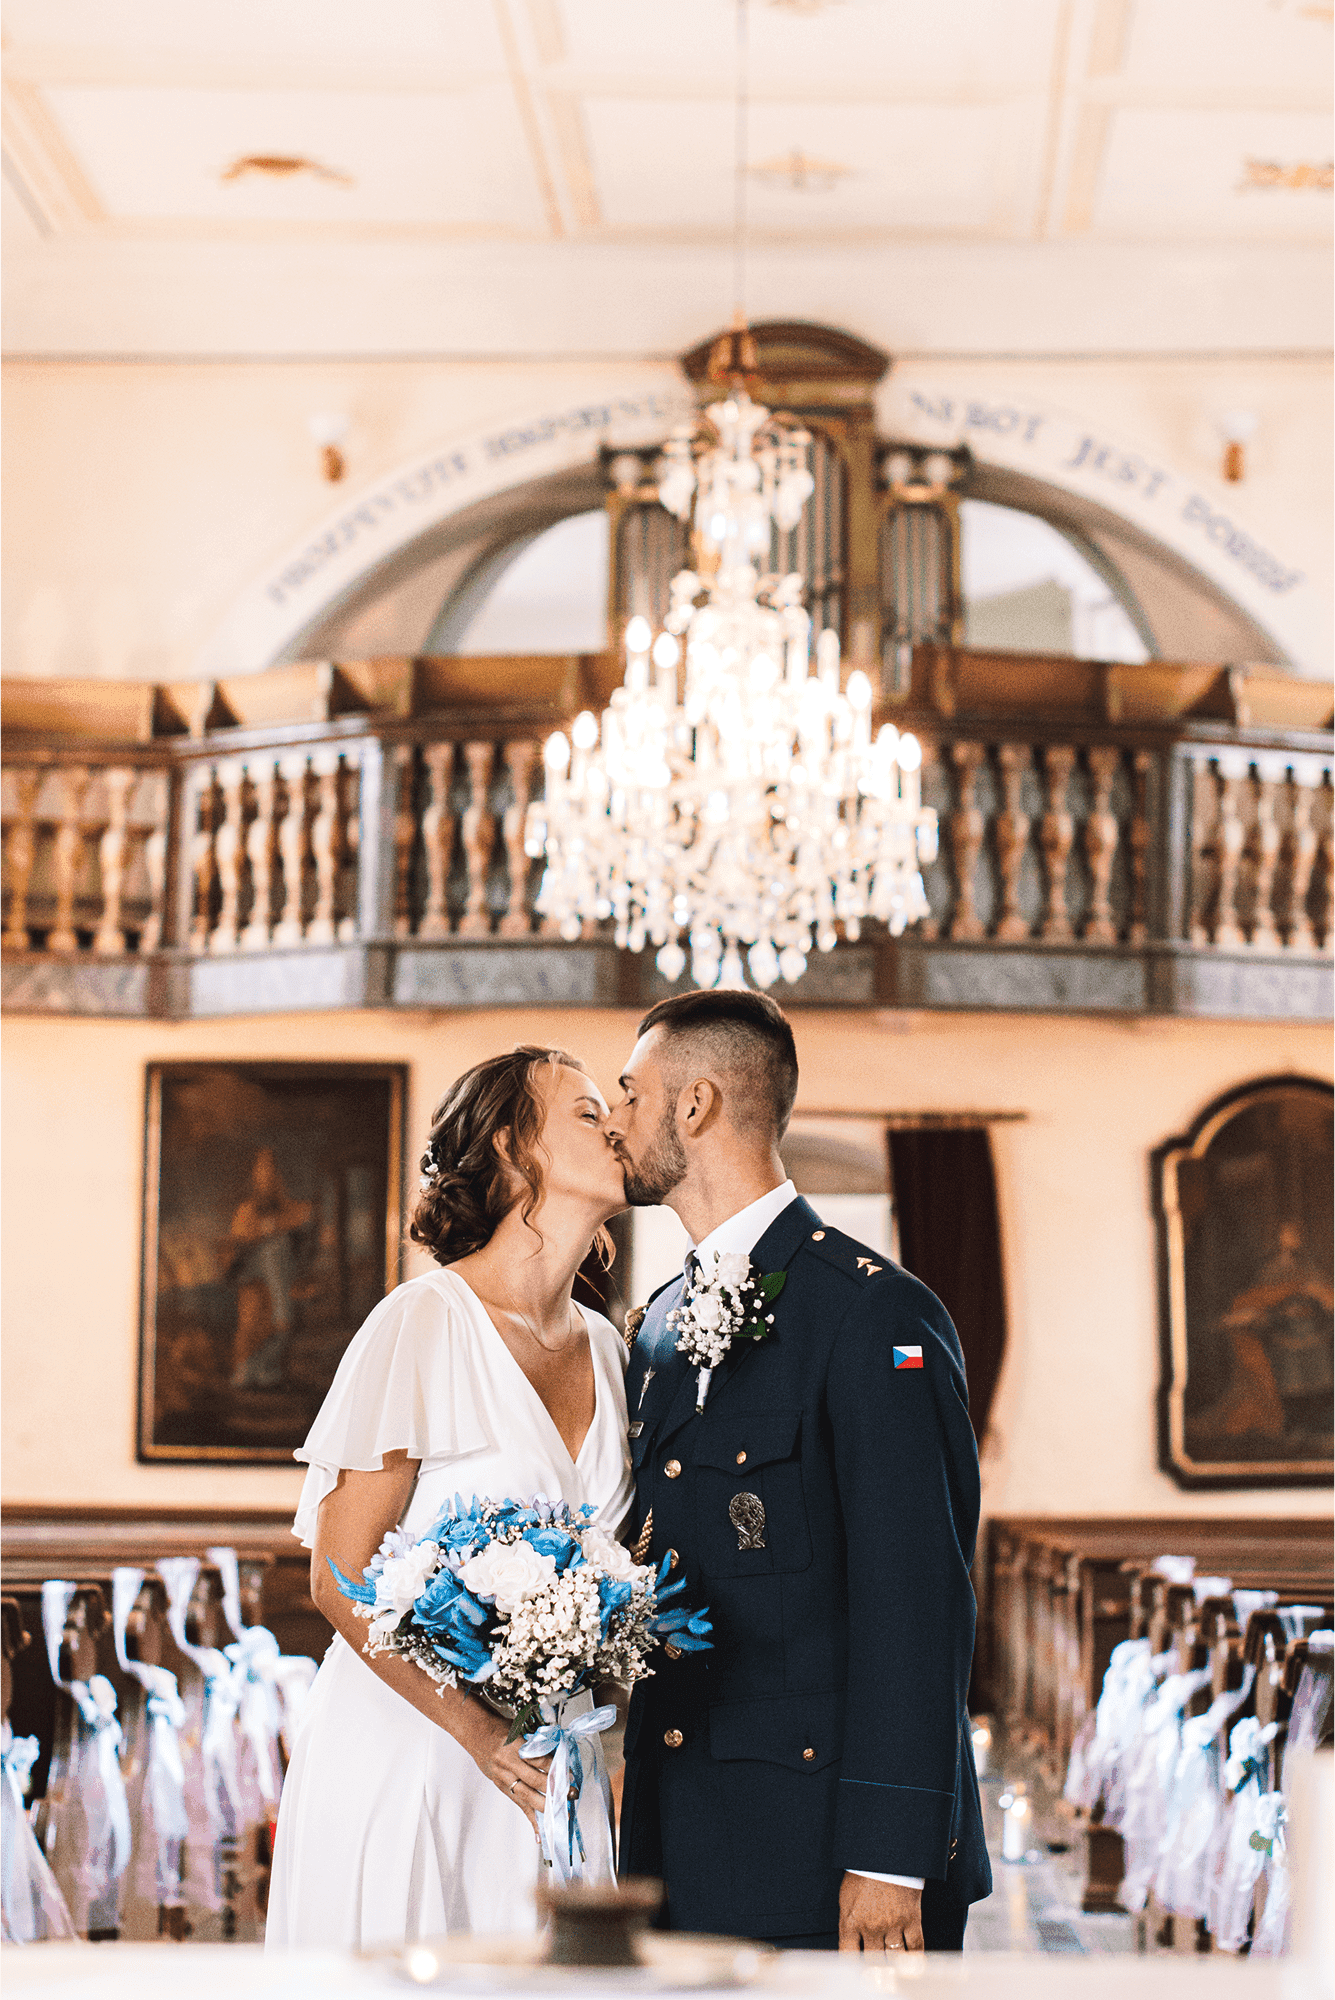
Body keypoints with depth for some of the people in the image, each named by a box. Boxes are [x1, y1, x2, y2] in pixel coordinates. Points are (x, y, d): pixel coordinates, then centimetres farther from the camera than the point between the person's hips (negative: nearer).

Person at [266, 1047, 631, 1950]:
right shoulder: (424, 1325, -11)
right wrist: (478, 1731, -17)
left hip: (544, 1763, 6)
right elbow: (340, 1579, -12)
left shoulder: (607, 1349, 8)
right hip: (404, 1745, -6)